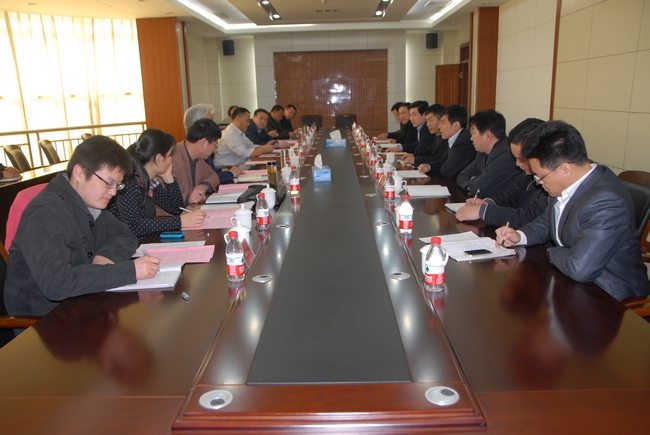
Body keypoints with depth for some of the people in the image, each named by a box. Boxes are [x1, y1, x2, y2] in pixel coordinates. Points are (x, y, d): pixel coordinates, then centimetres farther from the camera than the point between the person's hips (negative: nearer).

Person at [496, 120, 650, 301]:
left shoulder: (607, 202, -30)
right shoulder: (569, 182, -4)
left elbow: (579, 268, -35)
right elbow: (548, 221, 15)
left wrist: (551, 253, -14)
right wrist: (520, 236, -5)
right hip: (575, 279, 8)